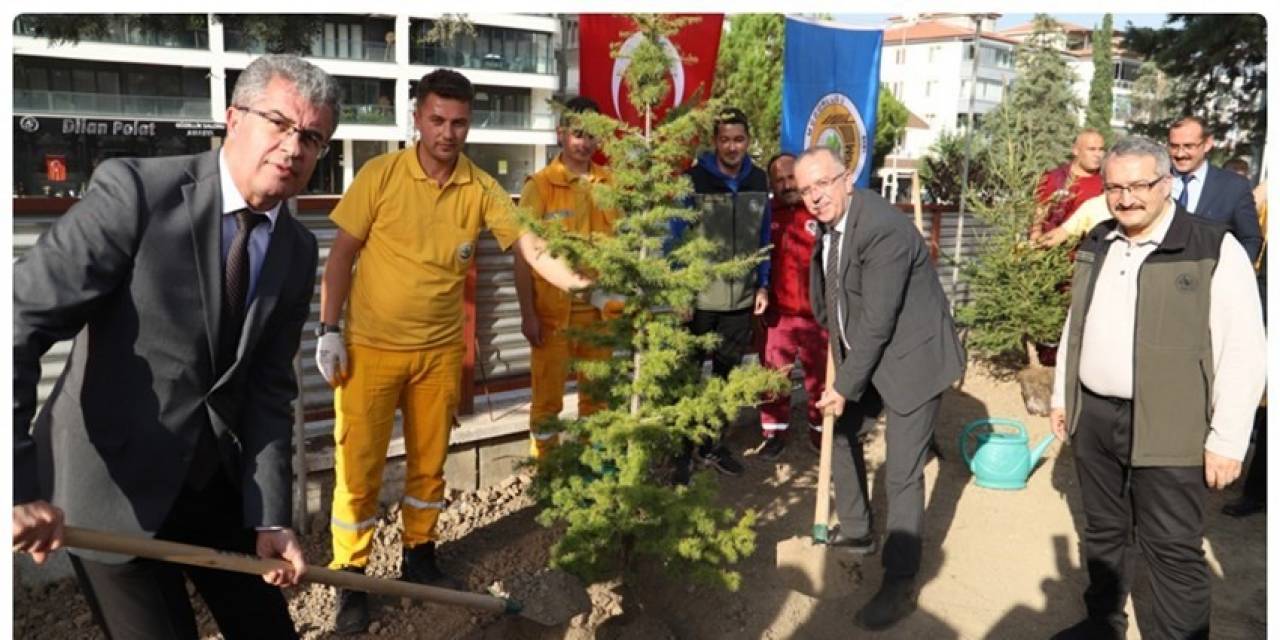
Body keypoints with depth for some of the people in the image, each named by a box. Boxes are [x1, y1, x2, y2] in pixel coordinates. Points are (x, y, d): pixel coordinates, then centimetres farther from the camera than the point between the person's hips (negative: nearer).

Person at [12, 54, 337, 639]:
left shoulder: (297, 250, 0)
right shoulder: (135, 190, -18)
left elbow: (270, 390, 0)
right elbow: (18, 322, -21)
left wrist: (270, 517, -7)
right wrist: (19, 485, -28)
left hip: (218, 482, 6)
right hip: (112, 488, -5)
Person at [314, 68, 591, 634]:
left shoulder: (481, 189, -3)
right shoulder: (380, 174, -9)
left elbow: (529, 246, -10)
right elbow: (342, 254, -4)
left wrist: (584, 286, -26)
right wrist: (329, 330, -8)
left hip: (440, 350, 3)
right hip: (370, 347, -2)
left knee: (429, 461, 14)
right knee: (358, 465, 2)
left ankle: (419, 556, 33)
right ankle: (351, 579, 18)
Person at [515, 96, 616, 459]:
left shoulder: (610, 183, 4)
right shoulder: (540, 185, -6)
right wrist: (527, 314, -10)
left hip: (600, 308, 4)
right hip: (553, 310, -3)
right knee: (548, 393, 7)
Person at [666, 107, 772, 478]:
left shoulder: (758, 181, 3)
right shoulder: (693, 180, -10)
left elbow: (763, 238, 12)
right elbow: (675, 238, -9)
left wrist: (762, 285, 7)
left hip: (740, 300, 4)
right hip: (697, 299, -4)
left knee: (726, 376, 14)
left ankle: (713, 444, 29)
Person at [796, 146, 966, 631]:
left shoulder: (884, 229, -27)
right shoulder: (830, 221, 0)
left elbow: (879, 321, -26)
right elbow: (830, 296, 12)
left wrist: (845, 386, -19)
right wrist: (838, 367, 6)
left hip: (911, 355, -9)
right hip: (864, 354, 9)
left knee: (902, 474, -6)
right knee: (841, 433, 20)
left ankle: (899, 585, 8)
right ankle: (857, 534, 39)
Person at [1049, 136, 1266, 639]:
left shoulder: (1215, 250, -12)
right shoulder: (1097, 245, 8)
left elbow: (1243, 354, -13)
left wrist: (1227, 441, -14)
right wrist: (1062, 395, 17)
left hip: (1167, 429, -6)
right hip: (1093, 417, 6)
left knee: (1173, 549, 5)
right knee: (1102, 532, 20)